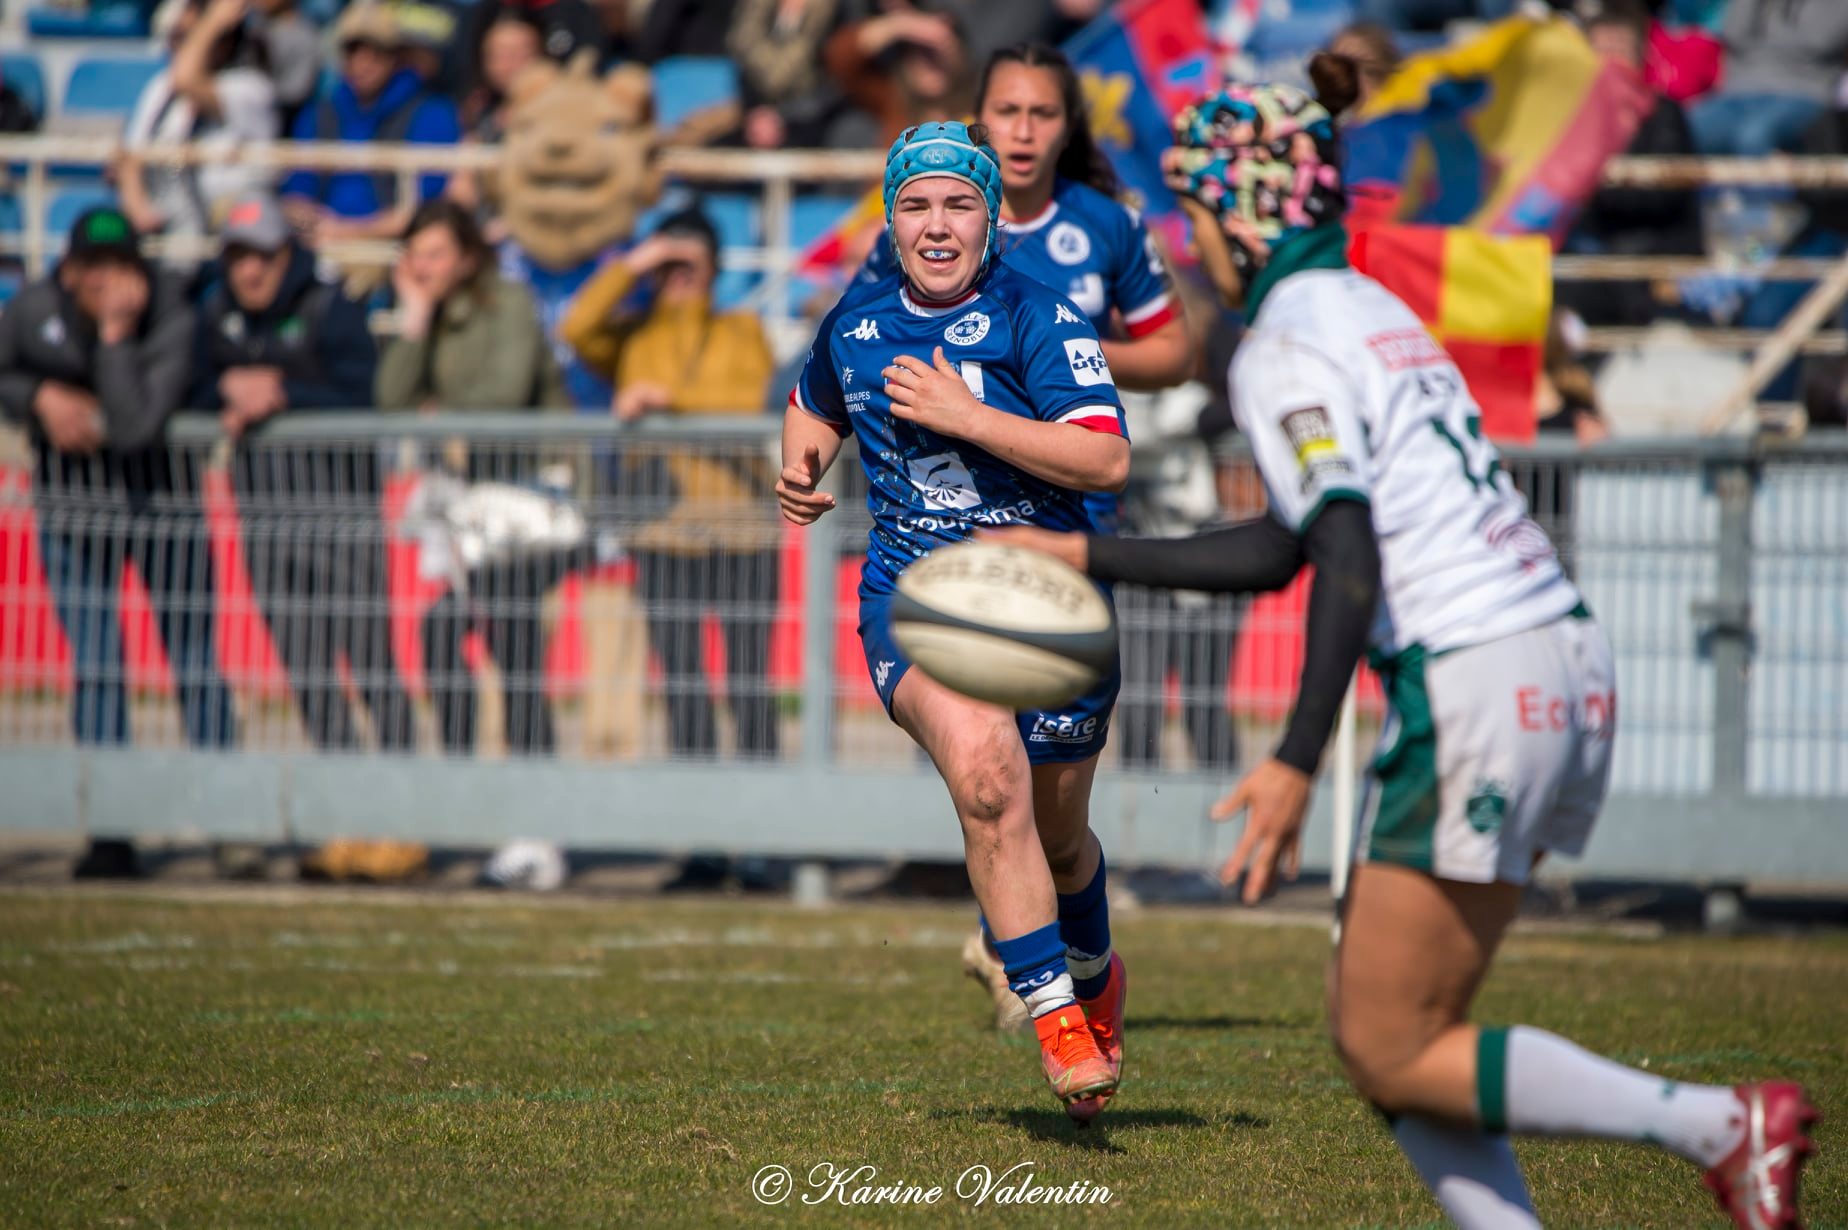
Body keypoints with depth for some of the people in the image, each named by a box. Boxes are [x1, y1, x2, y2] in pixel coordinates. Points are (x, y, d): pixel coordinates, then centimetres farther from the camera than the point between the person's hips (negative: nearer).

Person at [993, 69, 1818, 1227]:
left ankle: (1722, 1125, -7)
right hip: (1572, 669, 9)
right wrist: (1087, 555, 31)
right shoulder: (1373, 311, 20)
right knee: (1391, 1036, 13)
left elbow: (1348, 561, -20)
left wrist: (1296, 764, -23)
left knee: (1390, 1052, 1)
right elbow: (1283, 551, 26)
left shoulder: (1286, 350, -8)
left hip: (1475, 694, -9)